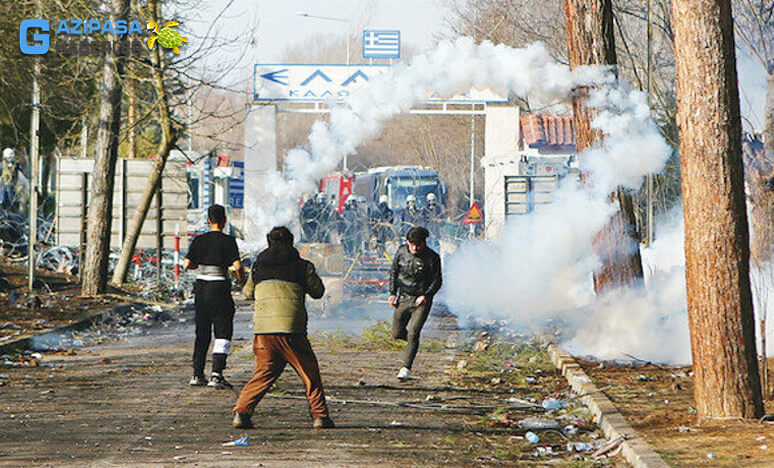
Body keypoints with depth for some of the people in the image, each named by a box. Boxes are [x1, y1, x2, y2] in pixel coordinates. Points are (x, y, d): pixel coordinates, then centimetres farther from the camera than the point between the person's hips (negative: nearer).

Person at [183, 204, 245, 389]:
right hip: (219, 288, -5)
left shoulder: (199, 240, 3)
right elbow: (238, 266, -16)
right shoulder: (227, 241, -9)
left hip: (200, 288, 5)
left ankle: (197, 375, 14)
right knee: (223, 334, -1)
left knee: (202, 333, 14)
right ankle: (216, 375, -13)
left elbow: (187, 264, 0)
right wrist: (242, 280, 3)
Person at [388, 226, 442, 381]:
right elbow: (394, 272, 12)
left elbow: (437, 281, -5)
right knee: (397, 333, 7)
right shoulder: (401, 252, -1)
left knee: (413, 333, -16)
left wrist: (426, 296, -18)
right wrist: (392, 292, 4)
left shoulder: (432, 258, -11)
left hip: (421, 301, -4)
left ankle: (406, 368, -11)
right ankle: (412, 341, 41)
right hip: (403, 298, 4)